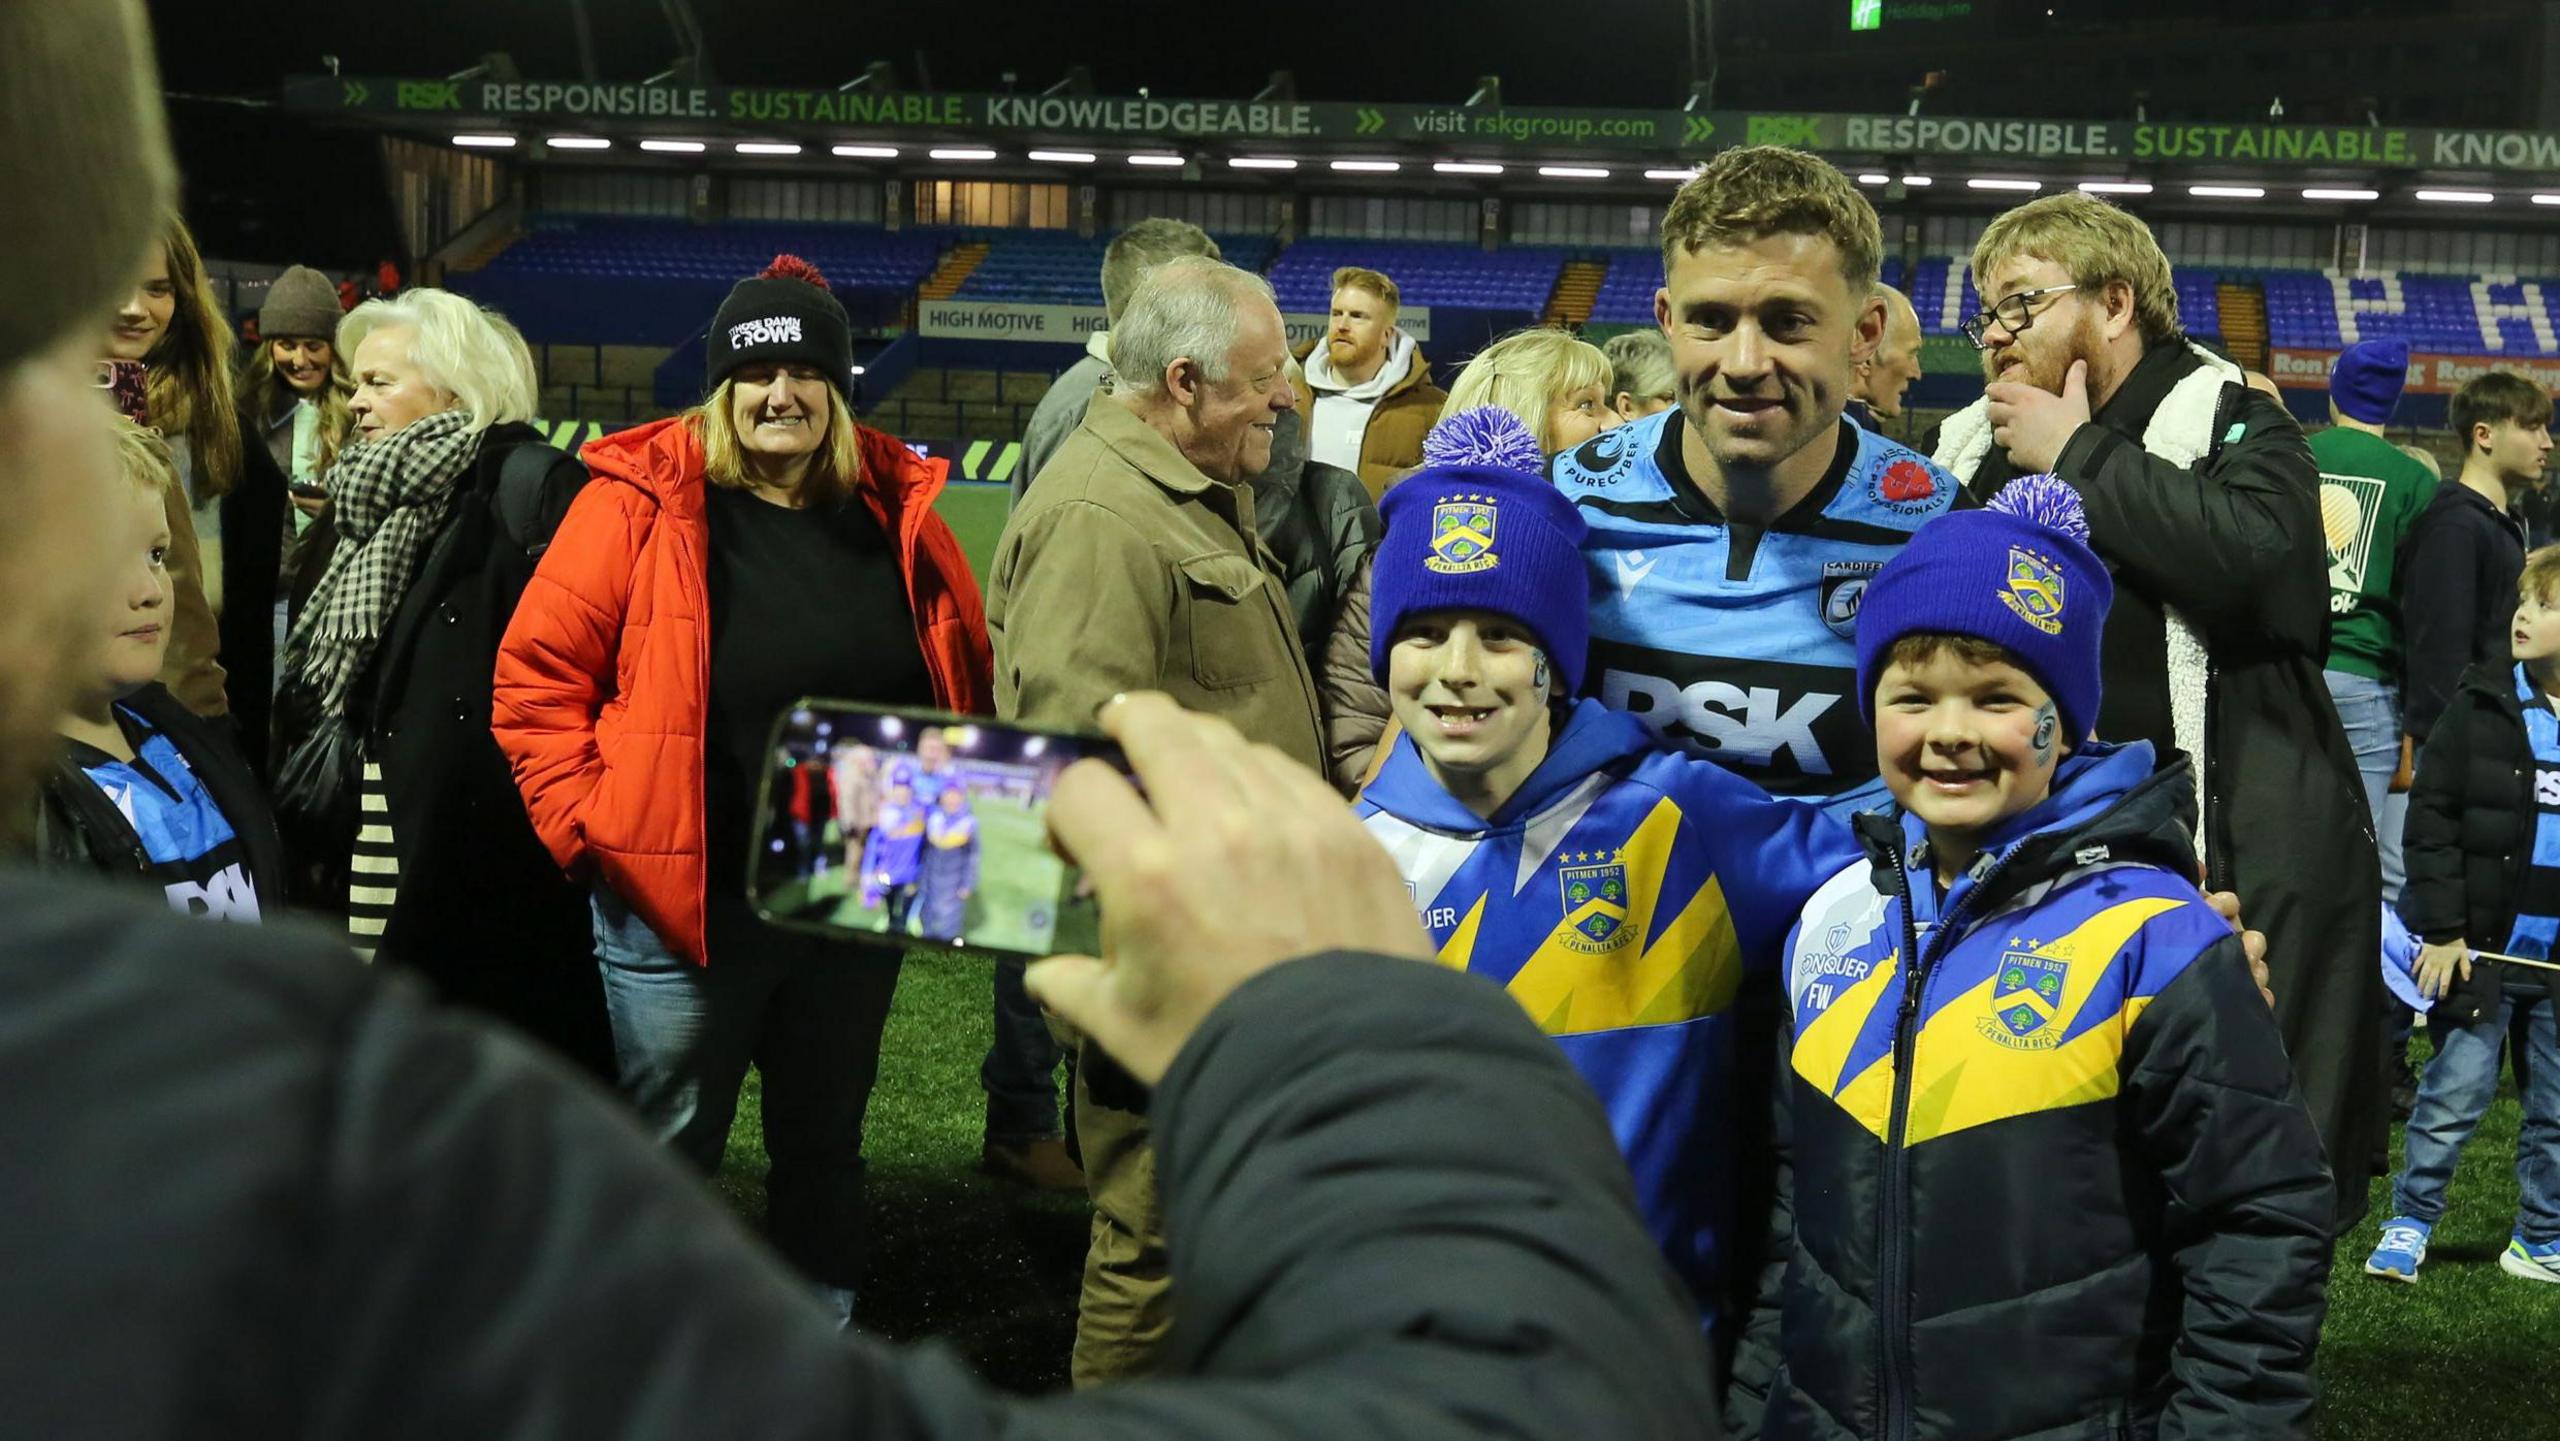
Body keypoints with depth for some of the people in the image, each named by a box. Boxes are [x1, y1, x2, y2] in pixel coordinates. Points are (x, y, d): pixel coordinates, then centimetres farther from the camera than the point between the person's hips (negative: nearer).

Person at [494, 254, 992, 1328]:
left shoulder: (897, 509, 3)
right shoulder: (641, 498, -8)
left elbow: (968, 680, 12)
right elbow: (535, 673, -8)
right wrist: (589, 825, -14)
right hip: (680, 906, -4)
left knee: (824, 1146, 19)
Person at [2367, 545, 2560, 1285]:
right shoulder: (2480, 708, -6)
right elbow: (2431, 818, -6)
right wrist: (2443, 929, -10)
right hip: (2482, 946, -2)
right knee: (2454, 1094, 2)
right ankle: (2409, 1223, 15)